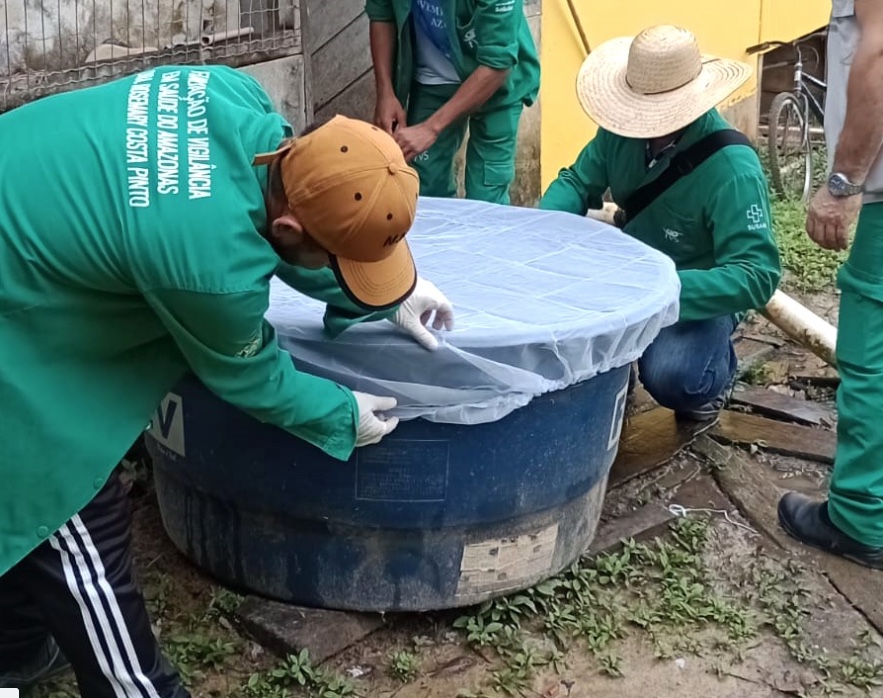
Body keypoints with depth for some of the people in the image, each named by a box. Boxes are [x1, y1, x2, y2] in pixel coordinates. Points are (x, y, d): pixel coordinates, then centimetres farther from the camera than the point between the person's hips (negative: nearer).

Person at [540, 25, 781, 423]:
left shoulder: (732, 170, -28)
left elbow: (757, 276, -31)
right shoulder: (624, 130, -12)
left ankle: (716, 372, 6)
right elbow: (577, 181, -1)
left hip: (699, 294, -5)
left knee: (670, 376, -34)